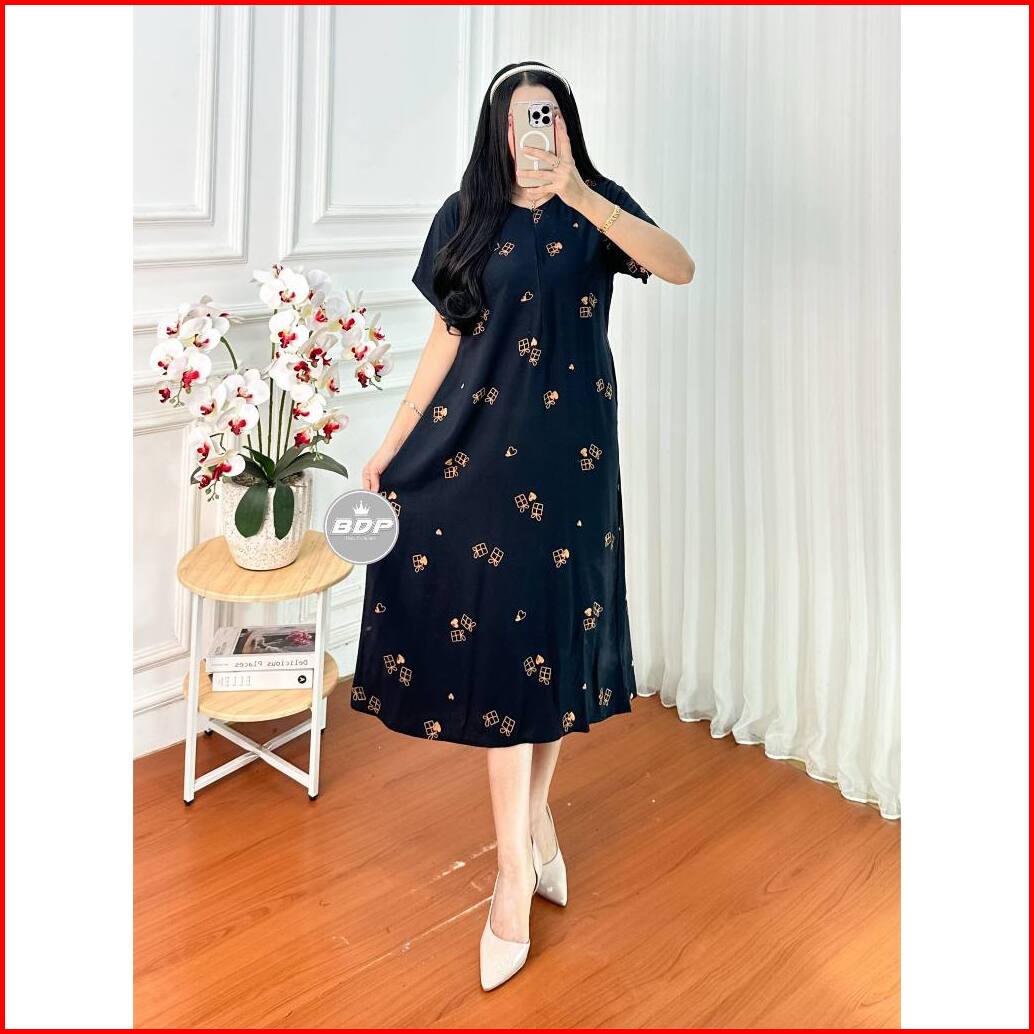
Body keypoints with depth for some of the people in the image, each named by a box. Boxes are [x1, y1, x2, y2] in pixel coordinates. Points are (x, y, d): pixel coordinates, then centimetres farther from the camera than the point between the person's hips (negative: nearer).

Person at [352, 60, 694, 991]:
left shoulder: (597, 208, 2)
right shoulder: (467, 216, 7)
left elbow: (680, 267, -17)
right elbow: (447, 337, 8)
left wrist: (579, 195, -27)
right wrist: (393, 443, 4)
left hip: (570, 444, 0)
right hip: (482, 439, 0)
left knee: (556, 625, 7)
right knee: (497, 630, -2)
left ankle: (535, 809, 30)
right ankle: (516, 861, 7)